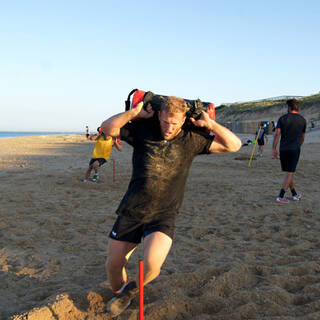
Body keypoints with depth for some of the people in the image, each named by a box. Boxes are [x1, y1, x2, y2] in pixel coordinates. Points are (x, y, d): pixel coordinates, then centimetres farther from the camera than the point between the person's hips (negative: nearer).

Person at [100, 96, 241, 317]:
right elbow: (108, 128, -5)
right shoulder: (143, 130, -1)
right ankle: (119, 293, 45)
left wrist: (209, 123, -9)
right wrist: (135, 112, -12)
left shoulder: (191, 138, -1)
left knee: (152, 264, -25)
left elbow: (234, 145, 0)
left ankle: (134, 289, 11)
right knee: (113, 265, 9)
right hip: (131, 211, 2)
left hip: (163, 216, -1)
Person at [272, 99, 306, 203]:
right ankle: (281, 196, -7)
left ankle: (295, 194, 22)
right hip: (295, 149, -2)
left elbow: (277, 134, -8)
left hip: (283, 149, 2)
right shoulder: (302, 120, 3)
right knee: (290, 173, -1)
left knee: (289, 172, 14)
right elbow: (302, 137, 13)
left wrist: (274, 148, -5)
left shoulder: (282, 118, 0)